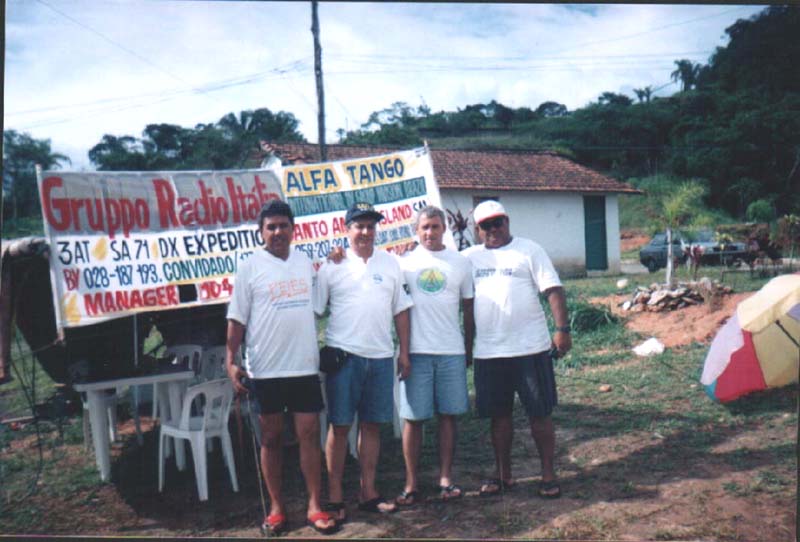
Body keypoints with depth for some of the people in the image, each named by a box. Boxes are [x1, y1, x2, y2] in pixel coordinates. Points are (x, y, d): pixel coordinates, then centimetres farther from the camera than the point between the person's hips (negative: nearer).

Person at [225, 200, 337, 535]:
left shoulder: (307, 263, 9)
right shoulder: (250, 267, -2)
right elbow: (237, 318, -3)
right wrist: (231, 361, -9)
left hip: (305, 366, 2)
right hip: (265, 369, -2)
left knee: (309, 434, 3)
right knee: (271, 437, 8)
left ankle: (315, 506, 13)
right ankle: (276, 507, 21)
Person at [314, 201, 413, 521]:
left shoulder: (389, 263, 11)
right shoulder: (332, 266, 2)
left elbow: (401, 310, 13)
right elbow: (313, 311, 1)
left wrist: (404, 352, 8)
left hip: (381, 357, 3)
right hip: (344, 355, -3)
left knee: (372, 425, 10)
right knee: (339, 426, 1)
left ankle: (368, 493, 22)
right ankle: (335, 497, 12)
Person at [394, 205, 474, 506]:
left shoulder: (461, 263, 9)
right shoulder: (404, 262, 5)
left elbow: (468, 308, 13)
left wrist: (469, 347, 12)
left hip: (452, 351, 1)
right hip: (416, 351, -1)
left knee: (448, 414, 5)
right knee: (413, 417, 1)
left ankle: (446, 478, 16)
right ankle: (411, 484, 9)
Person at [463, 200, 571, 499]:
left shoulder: (529, 250, 0)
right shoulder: (470, 257, 10)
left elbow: (553, 290, -5)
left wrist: (563, 329, -14)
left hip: (530, 348, -3)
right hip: (487, 352, 3)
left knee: (539, 413, 3)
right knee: (499, 415, 11)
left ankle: (548, 474, 16)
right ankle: (502, 473, 24)